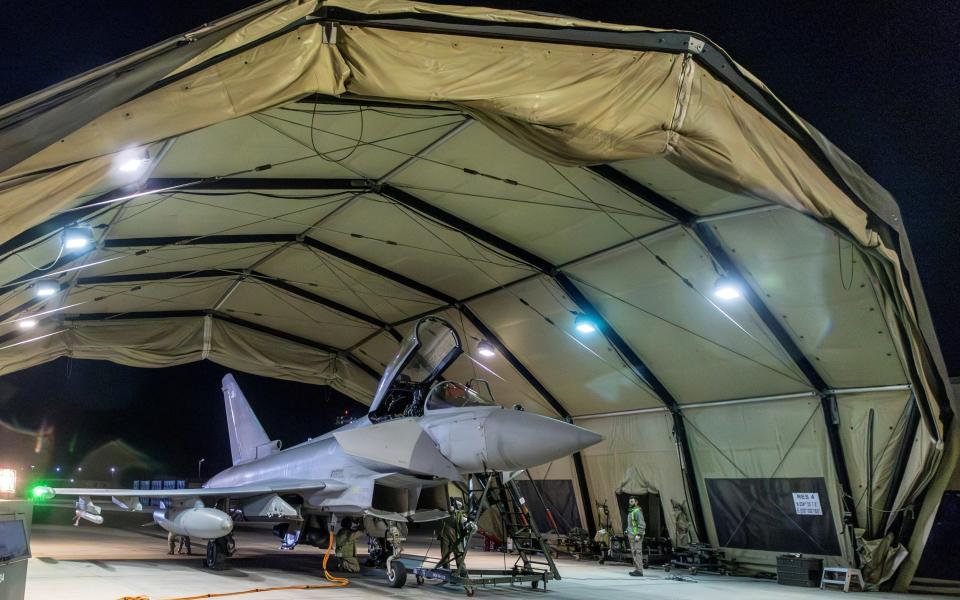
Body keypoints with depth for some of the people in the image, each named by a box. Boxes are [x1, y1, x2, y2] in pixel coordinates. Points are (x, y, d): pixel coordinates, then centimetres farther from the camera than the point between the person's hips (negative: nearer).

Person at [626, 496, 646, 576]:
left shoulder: (637, 511, -14)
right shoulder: (631, 511, 16)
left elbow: (642, 524, -20)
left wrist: (639, 535, -23)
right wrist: (628, 532, 19)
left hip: (636, 535, -10)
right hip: (632, 535, 10)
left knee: (637, 553, -8)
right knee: (634, 553, 11)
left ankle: (639, 571, -6)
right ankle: (636, 569, 16)